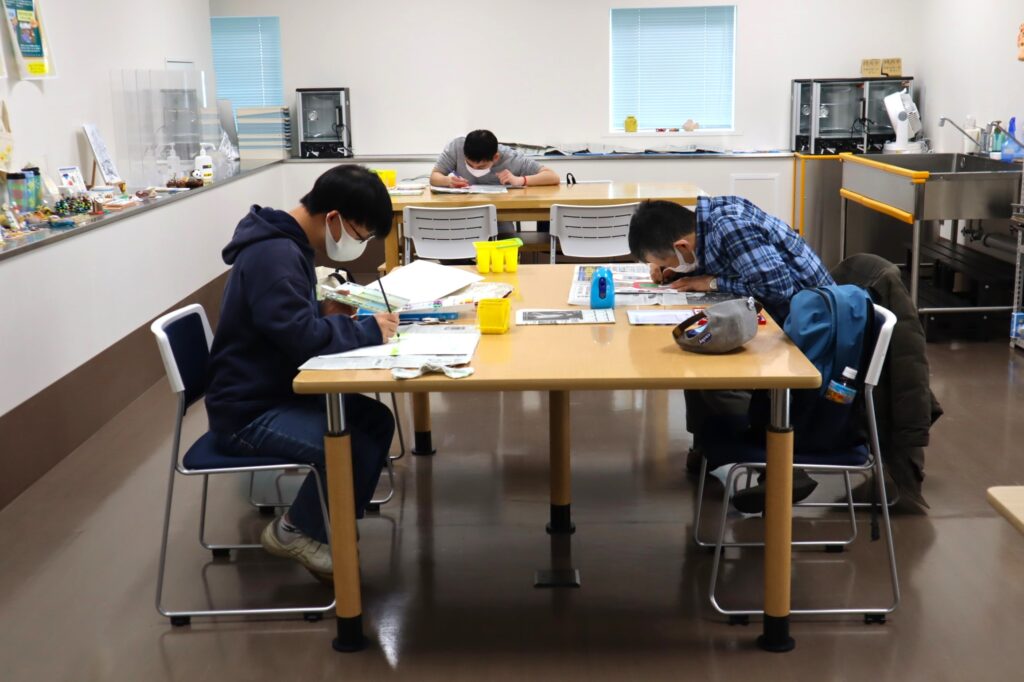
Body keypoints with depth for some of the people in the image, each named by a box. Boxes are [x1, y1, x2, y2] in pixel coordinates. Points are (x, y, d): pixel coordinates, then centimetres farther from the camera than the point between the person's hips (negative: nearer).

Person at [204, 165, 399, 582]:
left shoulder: (288, 246, 9)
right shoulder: (274, 254, -23)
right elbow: (301, 336, -30)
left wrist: (329, 311, 2)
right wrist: (367, 330, -17)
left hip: (279, 392, 10)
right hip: (248, 411, -10)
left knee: (377, 422, 3)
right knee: (353, 446, -23)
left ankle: (328, 525, 11)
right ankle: (296, 531, 1)